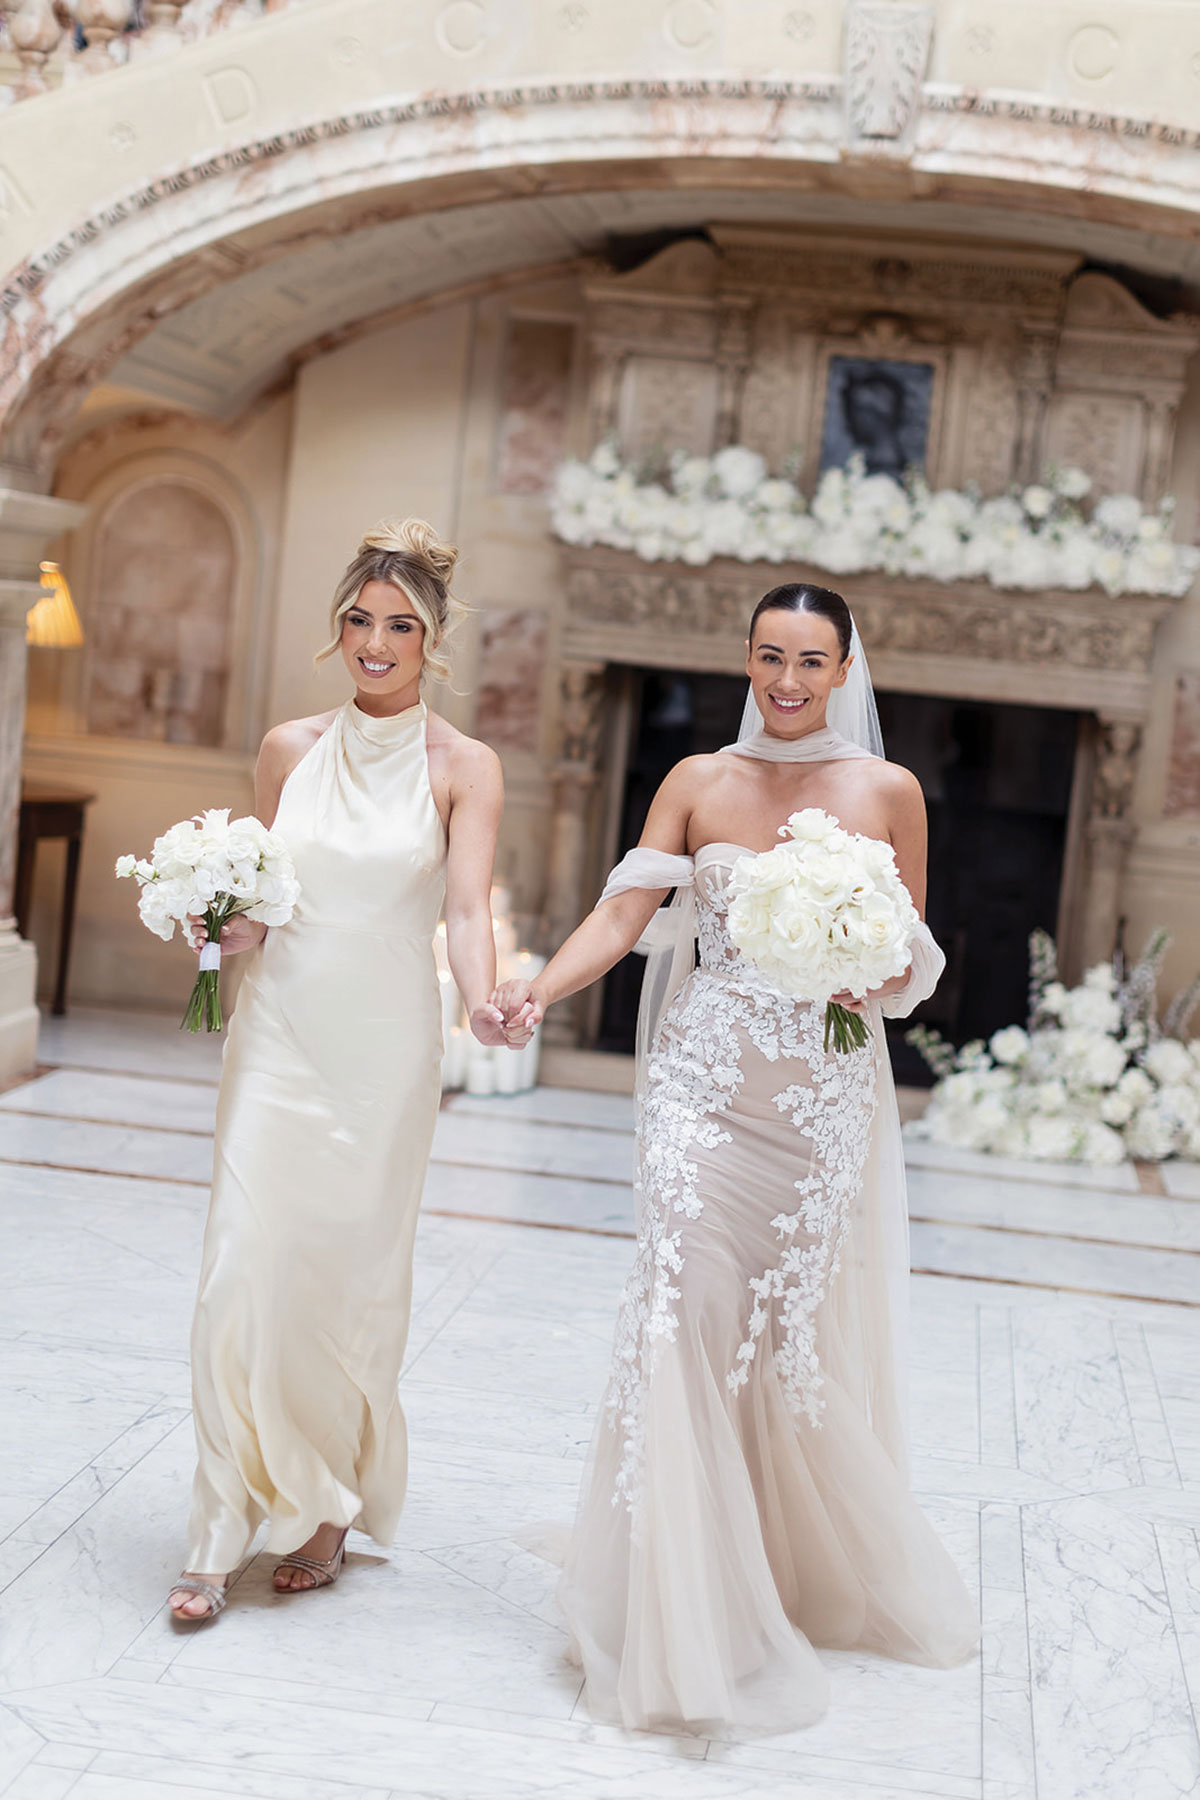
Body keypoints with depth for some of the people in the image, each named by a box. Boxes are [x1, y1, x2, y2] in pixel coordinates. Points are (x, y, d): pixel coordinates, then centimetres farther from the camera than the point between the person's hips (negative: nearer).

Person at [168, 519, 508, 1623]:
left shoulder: (464, 768, -2)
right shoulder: (290, 748, 7)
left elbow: (468, 906, -14)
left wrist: (484, 999, -33)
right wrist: (218, 923, -10)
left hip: (385, 1049, -2)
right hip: (280, 1033, 2)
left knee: (353, 1278, 5)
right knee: (245, 1272, -4)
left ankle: (332, 1510, 24)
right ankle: (224, 1532, 4)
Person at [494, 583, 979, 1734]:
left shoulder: (887, 793, 4)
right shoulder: (698, 783, 6)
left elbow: (914, 960, 10)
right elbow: (624, 913, -2)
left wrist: (877, 972, -12)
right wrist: (540, 991, -18)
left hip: (825, 1091, 0)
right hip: (706, 1078, 0)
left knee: (801, 1331, 3)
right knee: (686, 1313, -8)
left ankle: (815, 1572, 26)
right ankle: (680, 1616, 1)